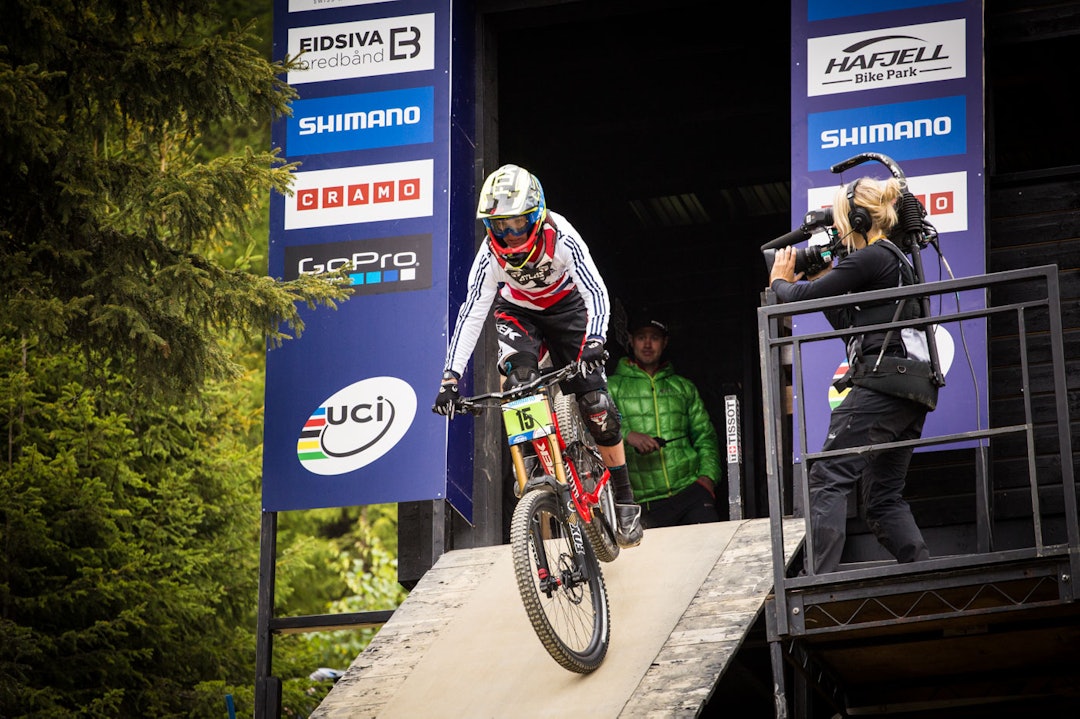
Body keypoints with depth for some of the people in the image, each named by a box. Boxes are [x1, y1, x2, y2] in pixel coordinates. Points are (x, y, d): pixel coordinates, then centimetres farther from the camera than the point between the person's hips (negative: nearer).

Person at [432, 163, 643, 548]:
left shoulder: (560, 237, -34)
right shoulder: (492, 254, -28)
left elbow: (596, 291, -37)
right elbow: (472, 313, -28)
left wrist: (595, 341, -55)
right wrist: (450, 378, -34)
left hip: (566, 306, -1)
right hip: (518, 312, 1)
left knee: (595, 402, -12)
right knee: (520, 381, -29)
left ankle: (624, 501, -1)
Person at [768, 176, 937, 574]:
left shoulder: (870, 258, -6)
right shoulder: (896, 260, 24)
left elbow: (802, 298, -6)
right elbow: (847, 323, 30)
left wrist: (780, 281, 15)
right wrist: (826, 280, 25)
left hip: (882, 383, -10)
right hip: (913, 391, 10)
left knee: (828, 478, -12)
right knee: (883, 497, 12)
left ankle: (820, 582, -21)